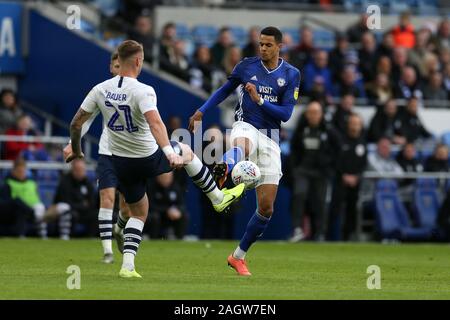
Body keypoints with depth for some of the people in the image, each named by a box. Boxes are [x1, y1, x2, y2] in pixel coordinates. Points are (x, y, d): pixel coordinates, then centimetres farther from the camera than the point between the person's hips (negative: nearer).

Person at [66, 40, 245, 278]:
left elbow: (76, 123, -2)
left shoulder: (100, 89, -6)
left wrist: (76, 151, 14)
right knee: (186, 152, 28)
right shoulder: (142, 91, -22)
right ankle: (218, 198, 40)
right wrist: (169, 152, -49)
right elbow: (154, 122, -38)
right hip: (149, 159, -4)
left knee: (138, 213, 21)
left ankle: (127, 265, 5)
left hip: (121, 162, 4)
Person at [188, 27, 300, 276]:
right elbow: (225, 90, 17)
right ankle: (224, 170, -81)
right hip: (246, 127, -2)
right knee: (243, 144, -45)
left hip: (270, 139, 2)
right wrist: (201, 112, 8)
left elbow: (286, 114, -4)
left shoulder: (291, 74, 2)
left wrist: (259, 99, -17)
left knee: (266, 208, -1)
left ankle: (239, 256, 16)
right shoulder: (246, 66, 3)